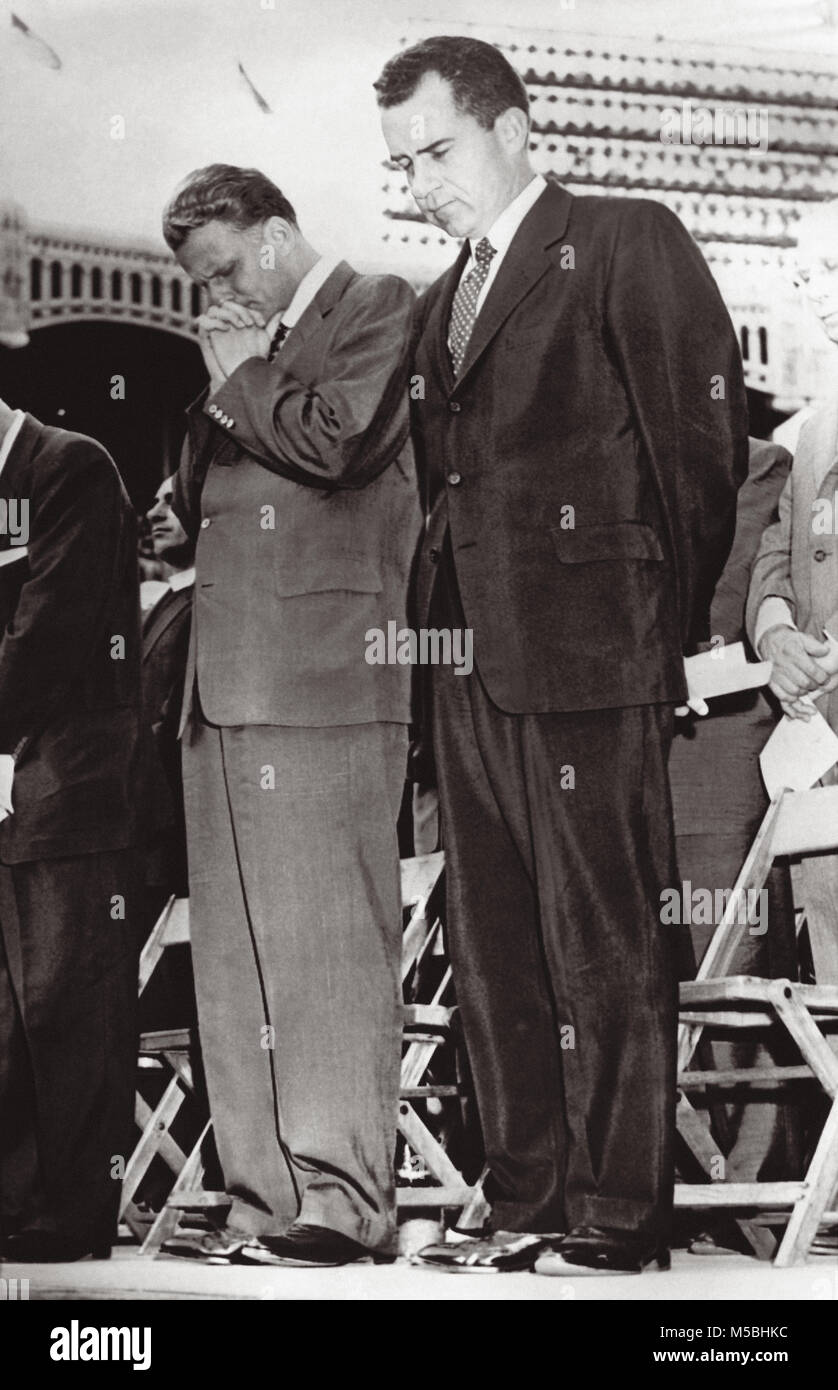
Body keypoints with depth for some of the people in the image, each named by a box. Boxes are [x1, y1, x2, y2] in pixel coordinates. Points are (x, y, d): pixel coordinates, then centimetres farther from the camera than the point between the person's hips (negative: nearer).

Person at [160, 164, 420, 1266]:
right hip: (225, 686, 8)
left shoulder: (378, 308, 2)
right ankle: (265, 1202, 10)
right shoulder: (245, 348, 25)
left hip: (322, 680, -8)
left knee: (325, 946, -9)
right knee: (234, 958, 6)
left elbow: (337, 442, -14)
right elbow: (194, 501, 25)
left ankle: (344, 1203, -6)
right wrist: (217, 400, 9)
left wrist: (243, 379, 2)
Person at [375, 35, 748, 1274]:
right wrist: (440, 631, 9)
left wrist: (669, 627, -5)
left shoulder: (627, 244, -1)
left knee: (607, 951, -4)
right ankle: (525, 1205, 18)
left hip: (588, 657, -8)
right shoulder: (439, 307, 22)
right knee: (492, 953, 9)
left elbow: (706, 437, -7)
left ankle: (618, 1225, 2)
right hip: (469, 662, 8)